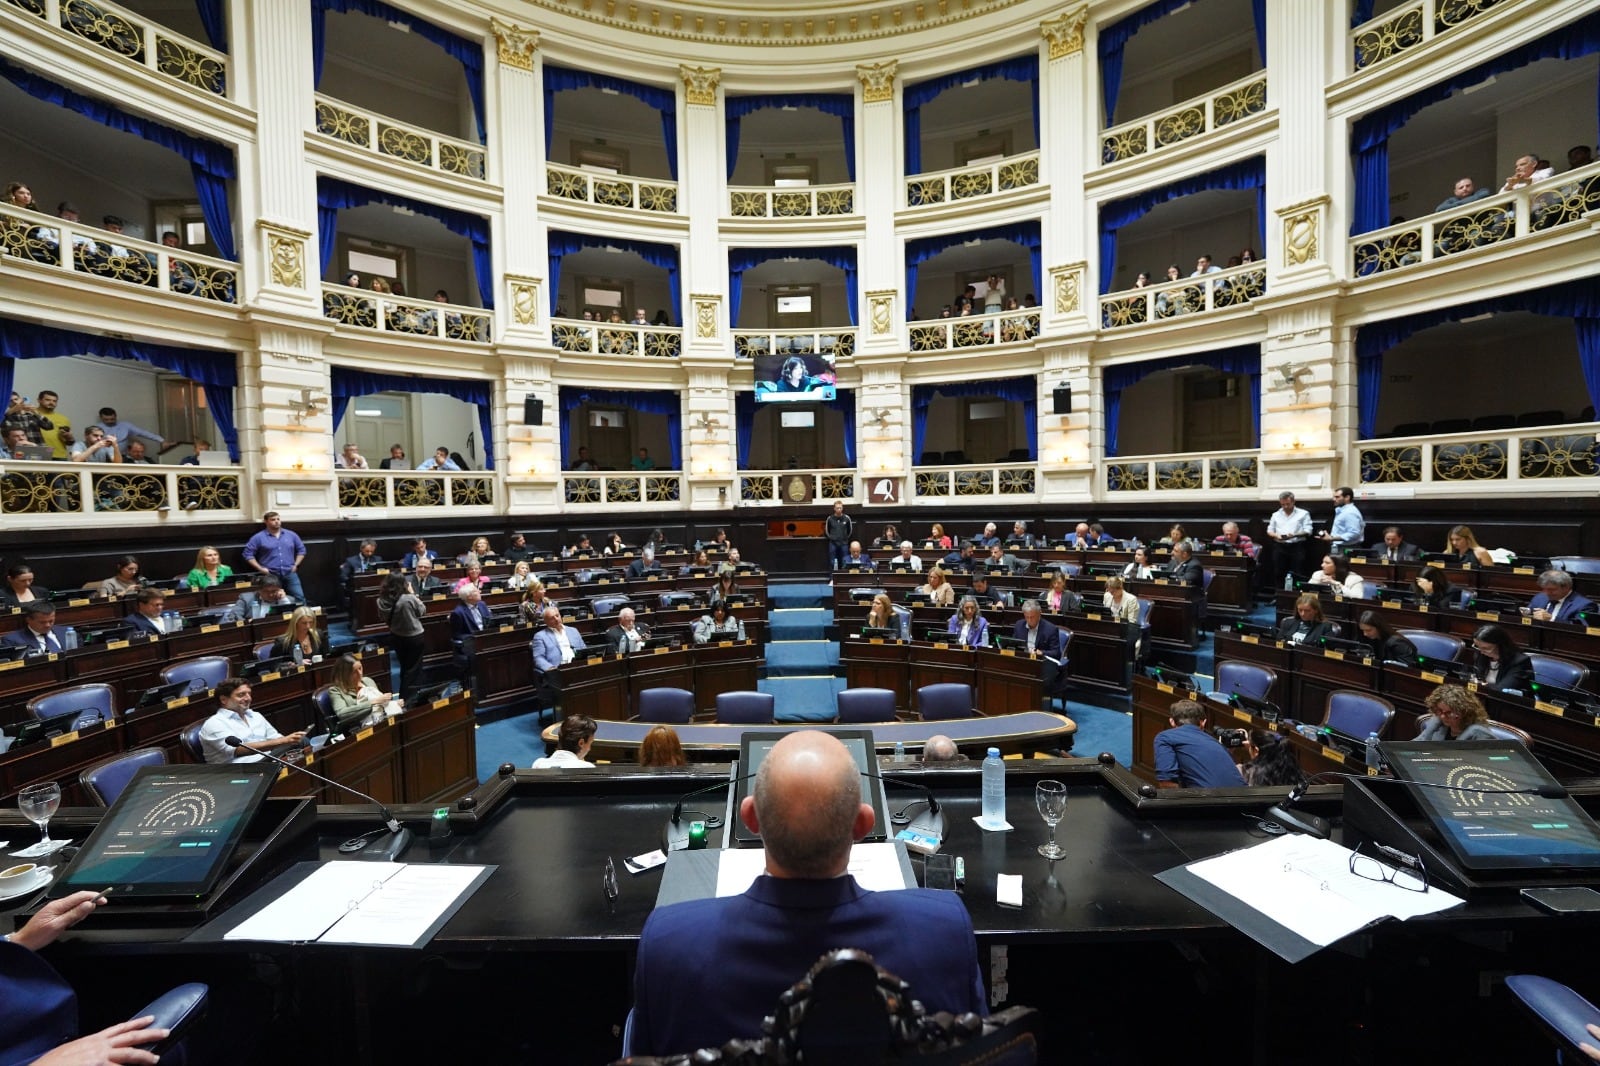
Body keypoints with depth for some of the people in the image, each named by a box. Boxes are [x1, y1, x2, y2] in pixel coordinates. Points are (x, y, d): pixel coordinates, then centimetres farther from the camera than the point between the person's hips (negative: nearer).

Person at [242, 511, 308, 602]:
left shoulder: (291, 535, 11)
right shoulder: (258, 537, 2)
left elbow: (301, 550, 17)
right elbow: (248, 554, 1)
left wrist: (296, 565, 6)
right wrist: (260, 568, -6)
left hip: (290, 574, 2)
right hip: (270, 575, -2)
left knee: (299, 598, -4)